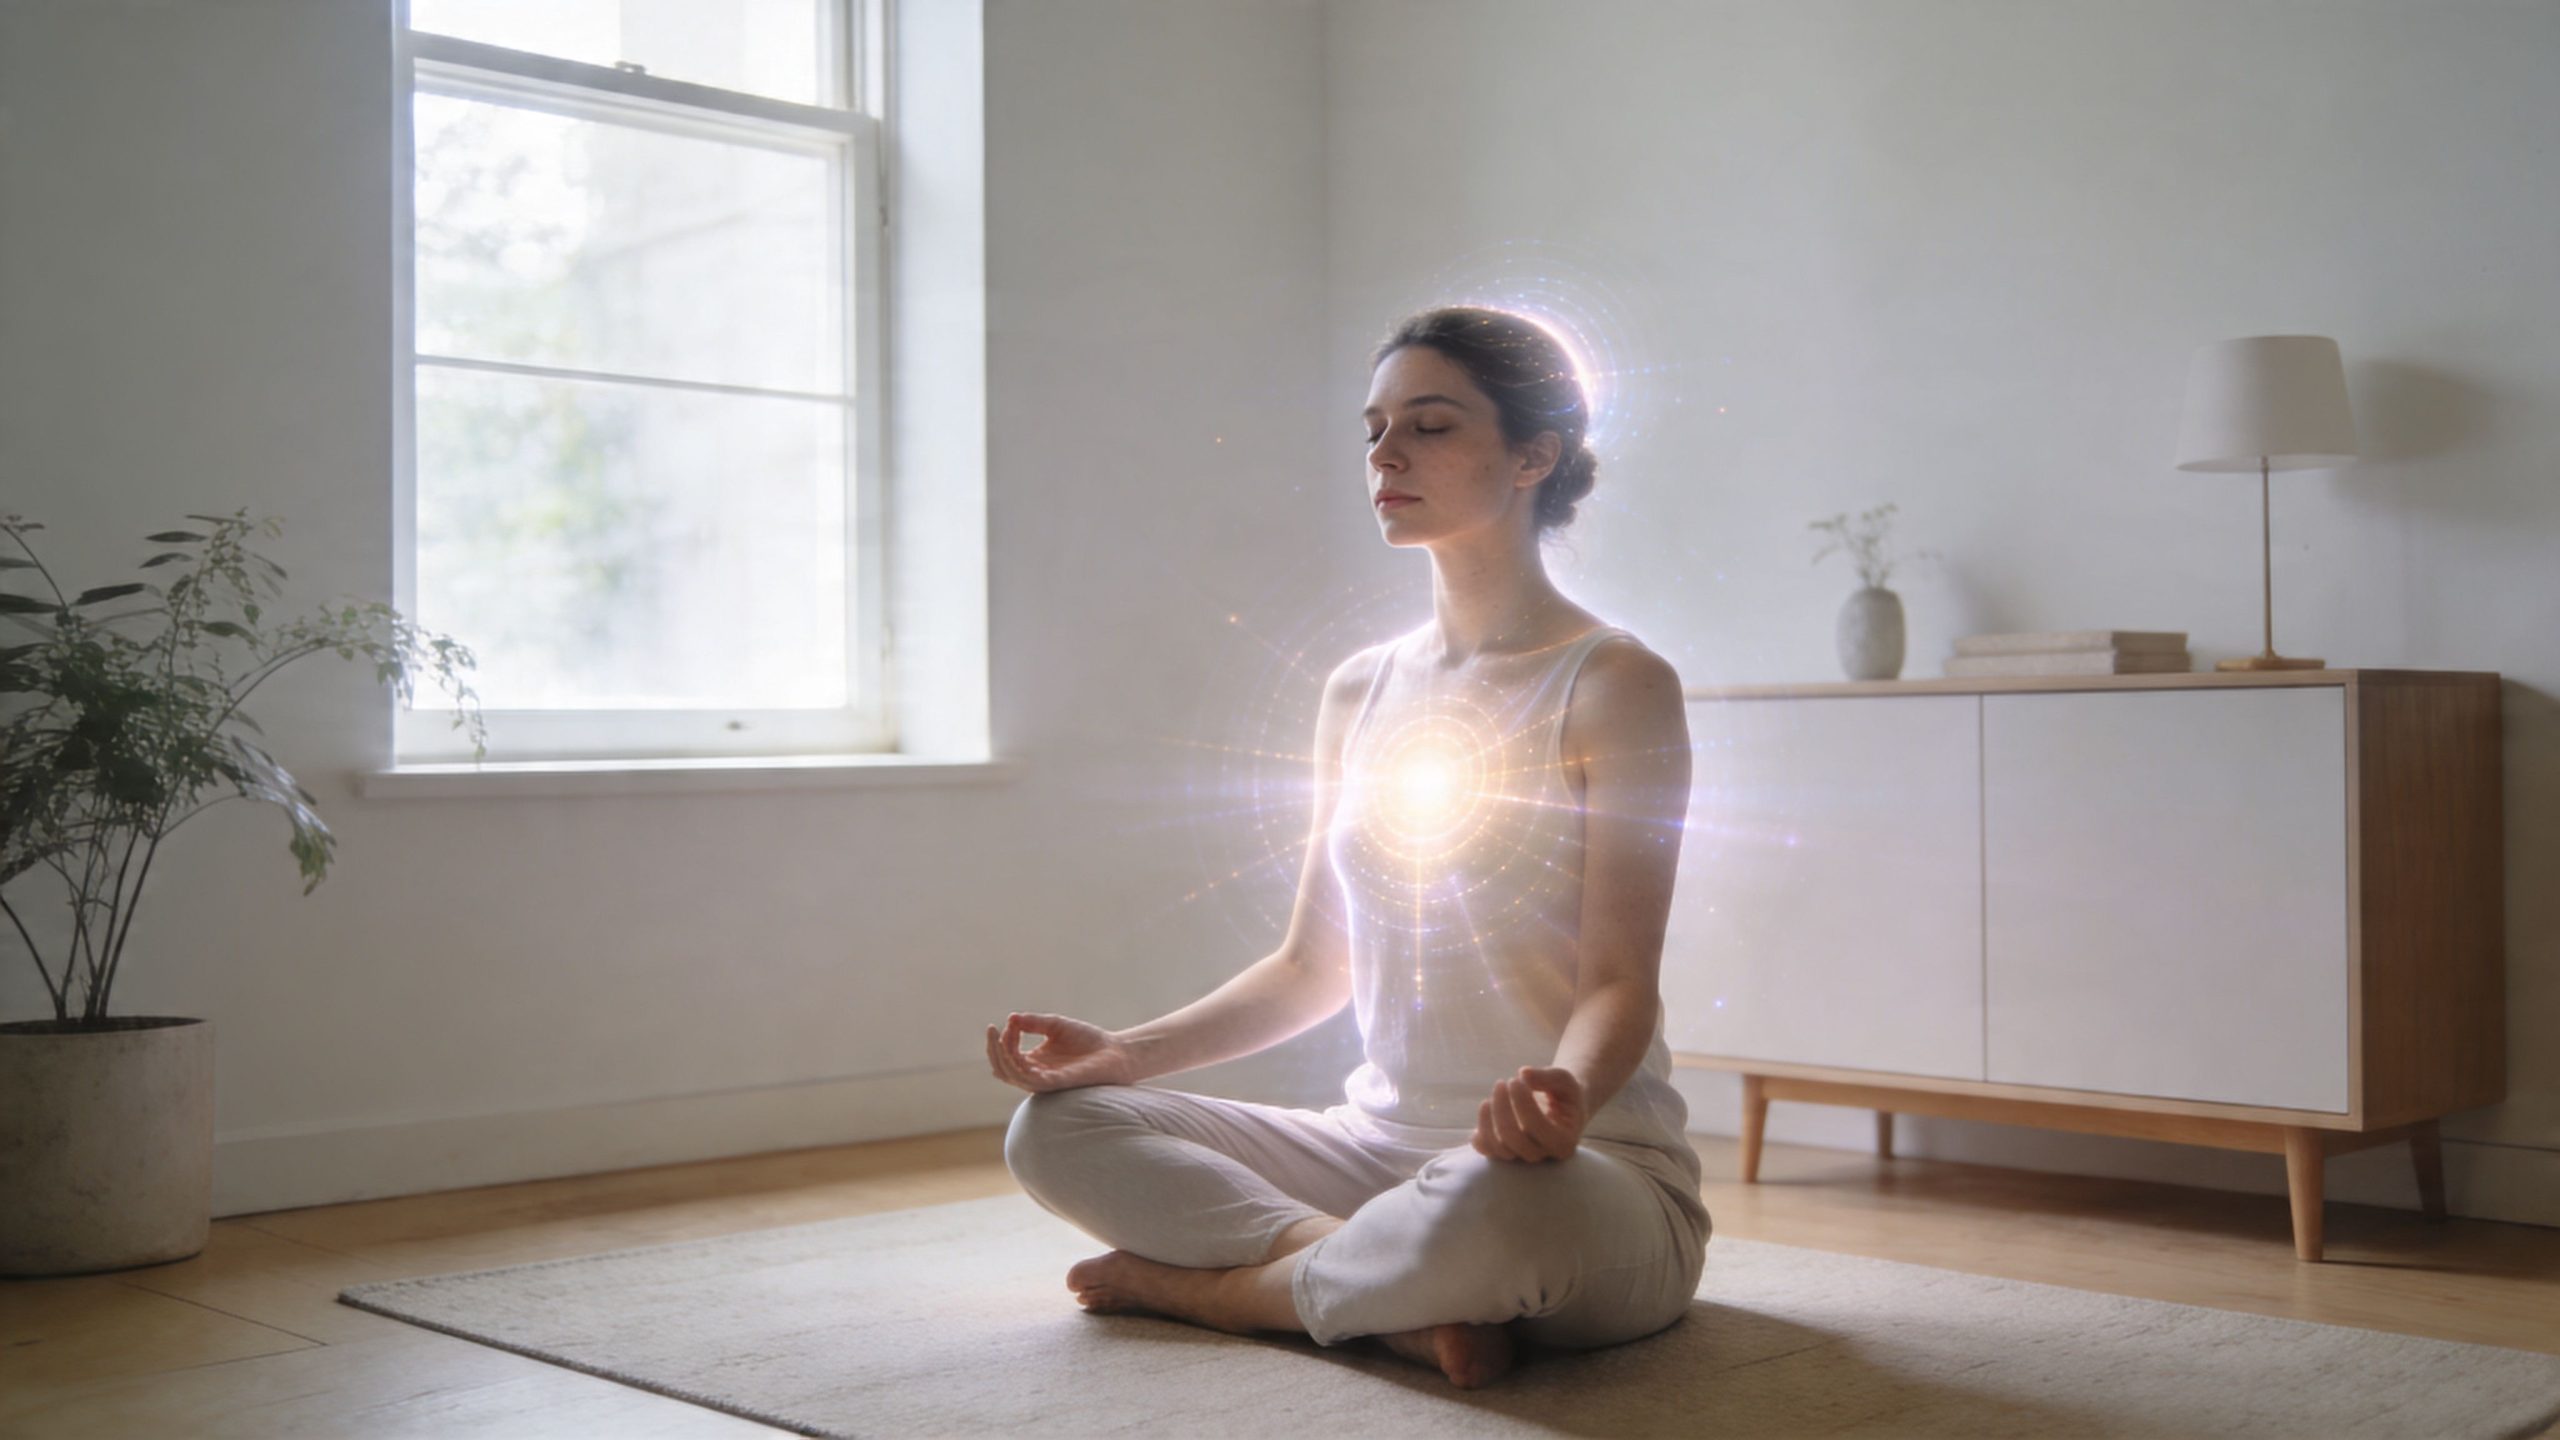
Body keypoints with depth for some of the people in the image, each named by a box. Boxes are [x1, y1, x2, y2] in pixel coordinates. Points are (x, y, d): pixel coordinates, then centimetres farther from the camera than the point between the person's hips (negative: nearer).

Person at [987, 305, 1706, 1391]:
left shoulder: (1614, 683, -7)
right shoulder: (1358, 692, 12)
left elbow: (1619, 978, -13)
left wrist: (1566, 1093, -36)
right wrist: (1127, 1051, 4)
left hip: (1594, 1170, -6)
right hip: (1378, 1143, 6)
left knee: (1487, 1202, -41)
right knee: (1055, 1127, -7)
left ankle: (1208, 1283, -11)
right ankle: (1415, 1305, -18)